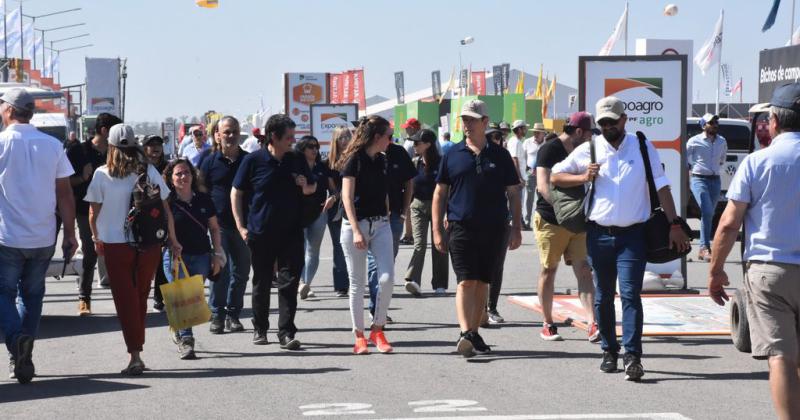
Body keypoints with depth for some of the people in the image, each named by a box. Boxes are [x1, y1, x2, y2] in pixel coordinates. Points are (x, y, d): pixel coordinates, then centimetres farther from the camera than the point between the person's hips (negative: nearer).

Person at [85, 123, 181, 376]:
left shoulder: (102, 175, -6)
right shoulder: (148, 171, -1)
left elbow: (93, 213, -3)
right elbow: (165, 209, 1)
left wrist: (96, 238, 15)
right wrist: (173, 241, 10)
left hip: (116, 245, -2)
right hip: (149, 244, 2)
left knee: (126, 300, 4)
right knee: (141, 298, 15)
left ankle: (135, 356, -5)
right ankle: (137, 351, 21)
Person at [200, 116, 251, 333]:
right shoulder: (210, 162, 2)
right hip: (219, 224, -2)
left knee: (241, 272, 6)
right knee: (219, 271, -6)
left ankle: (233, 314, 17)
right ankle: (217, 315, 2)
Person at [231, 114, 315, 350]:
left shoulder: (296, 161, 6)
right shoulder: (253, 161, -5)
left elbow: (311, 189, 21)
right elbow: (236, 193, 1)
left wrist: (307, 187, -4)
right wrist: (241, 226, -5)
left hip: (291, 232, 2)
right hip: (261, 233, -2)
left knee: (289, 282, -5)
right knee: (261, 283, 9)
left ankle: (286, 333, -3)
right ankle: (260, 329, 24)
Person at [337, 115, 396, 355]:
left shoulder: (383, 161, 11)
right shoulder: (354, 160, -8)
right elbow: (347, 197, -12)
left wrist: (387, 218, 15)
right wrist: (356, 231, -18)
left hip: (380, 225, 5)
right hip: (355, 225, -5)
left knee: (387, 278, -9)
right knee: (357, 283, 2)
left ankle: (377, 329, 5)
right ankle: (359, 336, 10)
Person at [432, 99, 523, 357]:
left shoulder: (500, 156, 8)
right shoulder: (453, 155, 6)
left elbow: (513, 194, 11)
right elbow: (440, 193, 8)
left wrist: (516, 229, 5)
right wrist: (437, 230, 2)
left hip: (493, 229, 2)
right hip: (461, 228, -2)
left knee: (482, 282, 8)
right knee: (466, 282, -12)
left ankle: (474, 333, 18)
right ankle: (465, 333, -22)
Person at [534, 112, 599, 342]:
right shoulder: (550, 149, -9)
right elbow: (543, 186, -20)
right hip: (550, 221, -6)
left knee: (584, 271, -6)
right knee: (548, 271, 4)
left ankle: (593, 324, -13)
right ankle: (548, 325, 15)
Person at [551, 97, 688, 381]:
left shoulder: (643, 149, 4)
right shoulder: (588, 150, 6)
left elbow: (661, 187, 4)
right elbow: (555, 176, 13)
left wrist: (674, 224, -2)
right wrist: (582, 178, -5)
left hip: (632, 235, -2)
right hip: (599, 233, 2)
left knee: (630, 294, -11)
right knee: (603, 296, 9)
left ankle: (632, 356, -14)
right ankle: (609, 351, 22)